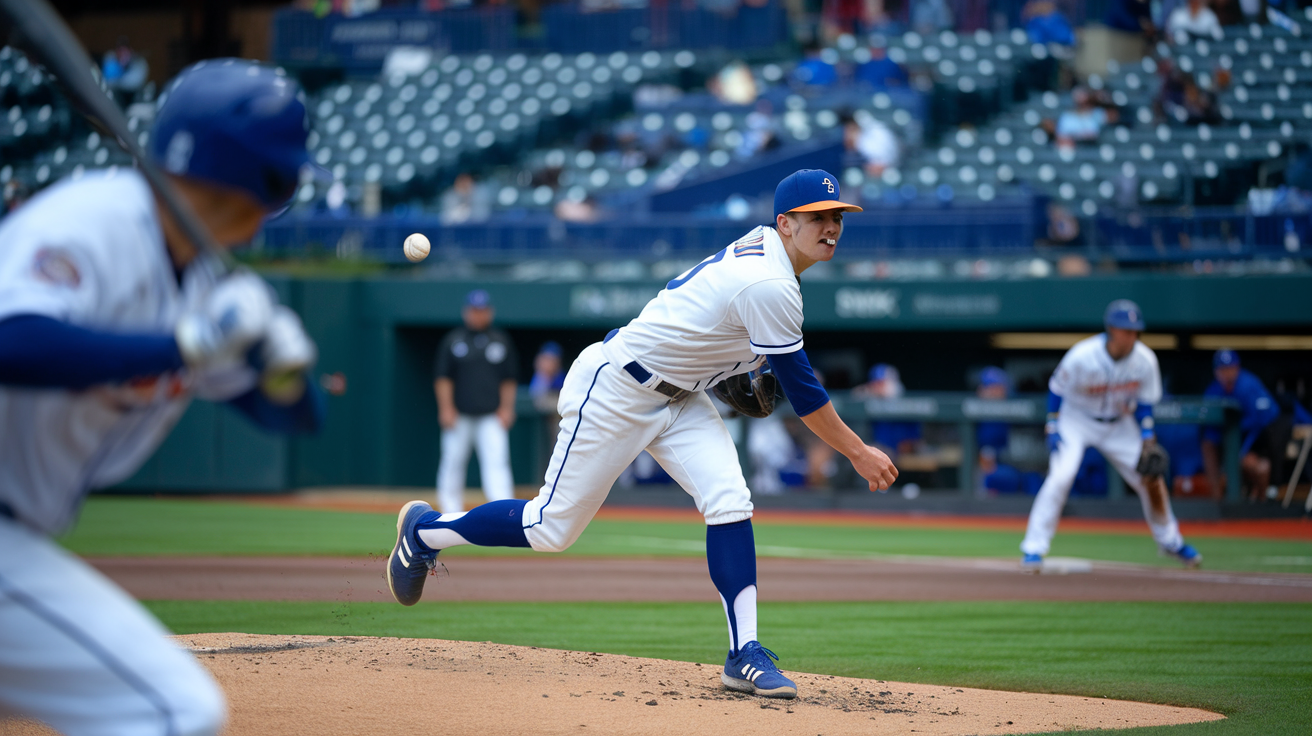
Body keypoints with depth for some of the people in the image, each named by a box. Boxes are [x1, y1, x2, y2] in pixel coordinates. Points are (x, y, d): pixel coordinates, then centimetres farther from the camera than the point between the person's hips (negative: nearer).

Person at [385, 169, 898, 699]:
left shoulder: (760, 245, 2)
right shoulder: (770, 287, -27)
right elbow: (800, 388, -22)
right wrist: (858, 453, -14)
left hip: (678, 396, 9)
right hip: (614, 392, -9)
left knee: (729, 500, -12)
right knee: (552, 529, 1)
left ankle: (744, 655, -13)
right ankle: (423, 531, 24)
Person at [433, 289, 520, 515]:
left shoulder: (501, 341, 9)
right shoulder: (453, 340, 4)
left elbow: (508, 379, 11)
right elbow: (442, 378, 2)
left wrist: (507, 408, 1)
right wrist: (446, 408, -7)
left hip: (491, 416, 0)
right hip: (459, 416, 0)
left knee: (496, 461, -12)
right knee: (453, 462, 4)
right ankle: (451, 512, 16)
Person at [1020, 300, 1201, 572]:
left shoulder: (1145, 360, -18)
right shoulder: (1082, 356, -29)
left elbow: (1144, 401, -2)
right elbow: (1057, 389, -14)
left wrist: (1147, 437, -9)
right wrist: (1053, 428, -17)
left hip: (1119, 424, 4)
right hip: (1076, 419, -4)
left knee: (1151, 478, 4)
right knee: (1060, 476, -24)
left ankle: (1170, 541, 29)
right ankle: (1034, 549, -17)